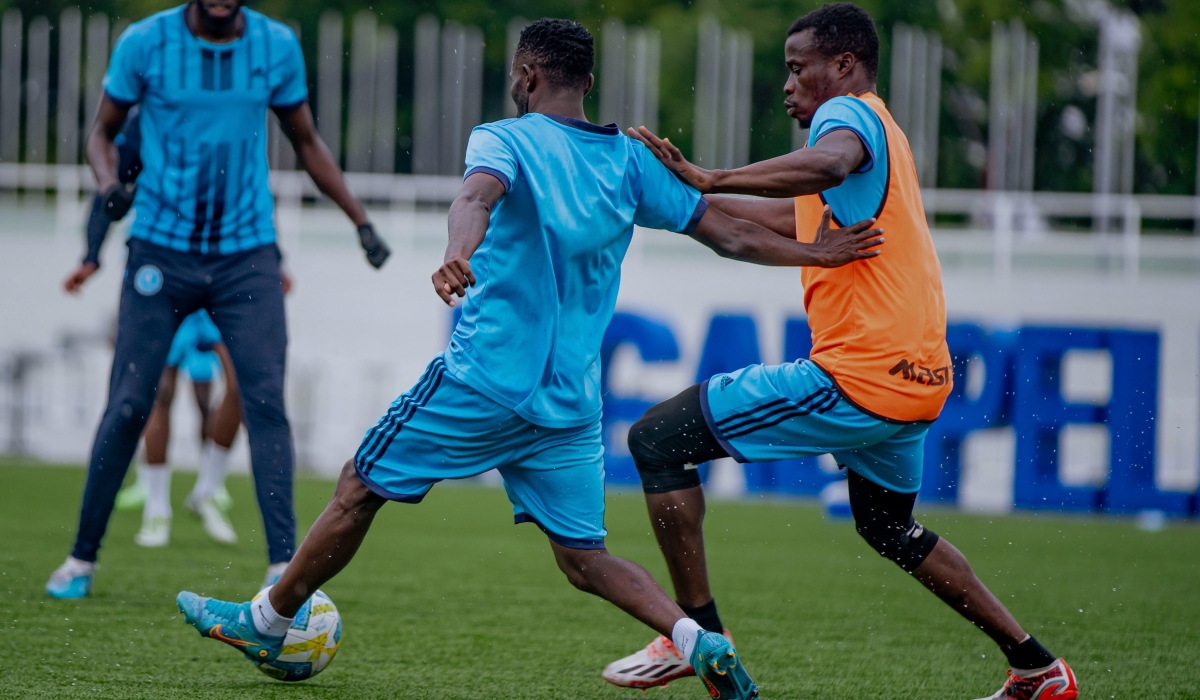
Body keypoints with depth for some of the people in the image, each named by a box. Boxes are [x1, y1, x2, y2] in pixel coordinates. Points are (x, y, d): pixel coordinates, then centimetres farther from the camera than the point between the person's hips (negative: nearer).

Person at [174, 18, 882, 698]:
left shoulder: (506, 140, -5)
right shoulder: (630, 161, 10)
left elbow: (478, 198, -28)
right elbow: (724, 231, 12)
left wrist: (458, 257, -48)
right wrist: (813, 251, 25)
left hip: (484, 380, -5)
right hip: (572, 402, 5)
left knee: (359, 491, 11)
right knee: (584, 556, 8)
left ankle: (268, 622, 21)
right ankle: (697, 641, -13)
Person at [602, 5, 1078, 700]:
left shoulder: (849, 114, -7)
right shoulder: (881, 133, 23)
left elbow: (827, 165, -34)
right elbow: (790, 217, 35)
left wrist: (710, 180, -34)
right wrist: (688, 189, 31)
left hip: (856, 377, -10)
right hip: (916, 378, 10)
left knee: (658, 440, -7)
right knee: (890, 529, 32)